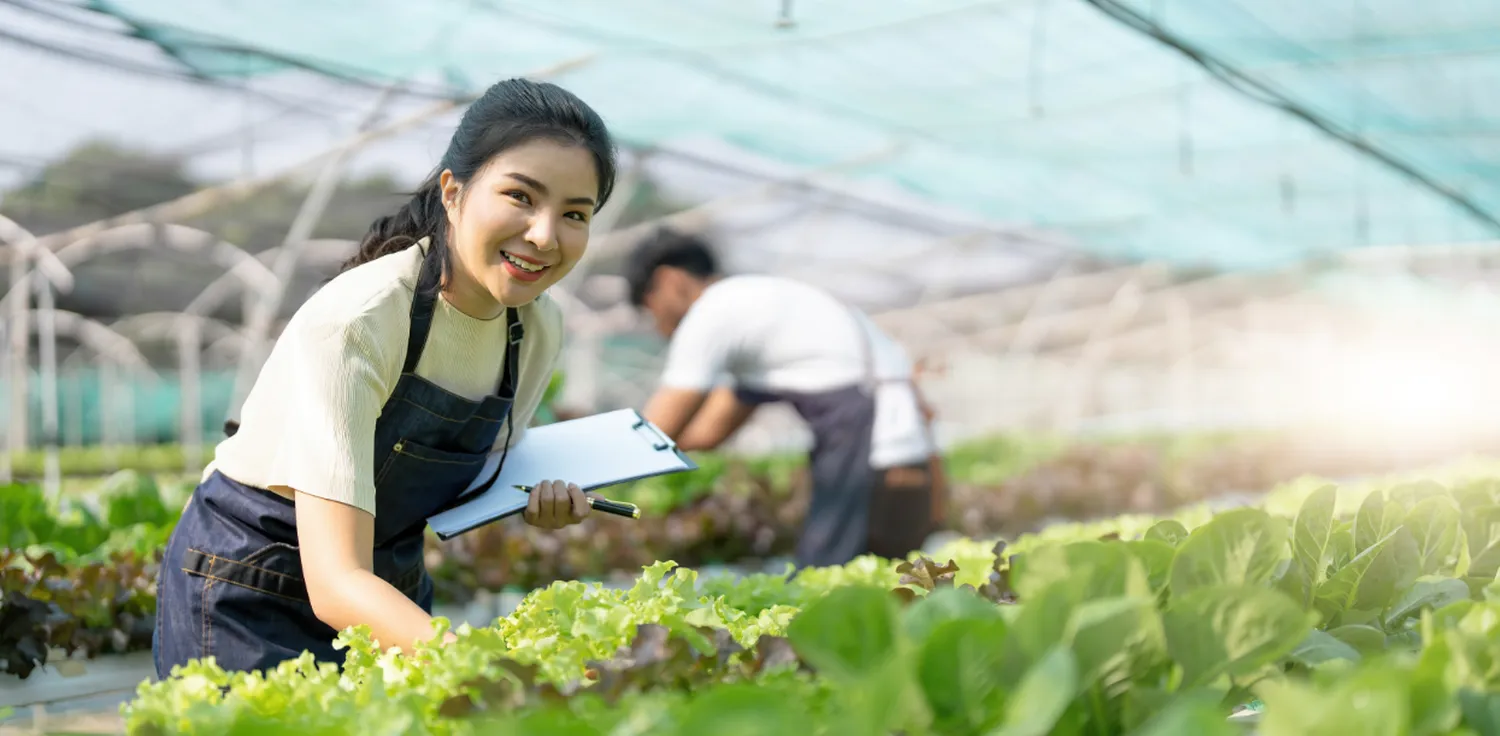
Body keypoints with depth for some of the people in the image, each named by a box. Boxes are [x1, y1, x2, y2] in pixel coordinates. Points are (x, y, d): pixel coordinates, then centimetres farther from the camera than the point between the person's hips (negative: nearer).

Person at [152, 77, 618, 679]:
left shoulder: (539, 328, -8)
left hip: (389, 593, 6)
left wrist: (531, 504, -12)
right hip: (248, 605, -6)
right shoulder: (353, 321, -29)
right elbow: (335, 583, -34)